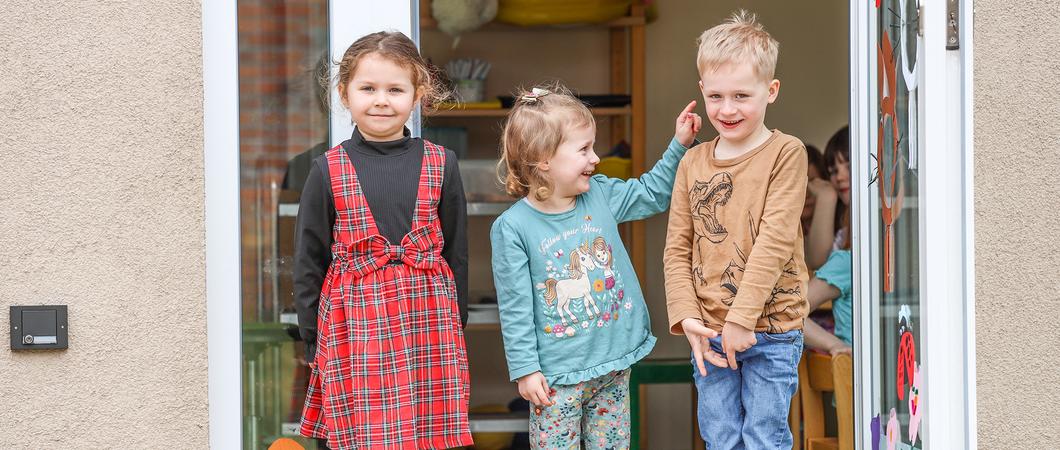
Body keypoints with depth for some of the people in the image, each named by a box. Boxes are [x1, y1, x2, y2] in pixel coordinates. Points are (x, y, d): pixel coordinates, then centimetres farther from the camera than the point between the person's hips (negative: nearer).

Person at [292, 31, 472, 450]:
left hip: (428, 324, 1)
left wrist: (456, 328, 10)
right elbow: (309, 263, 5)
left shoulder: (441, 165, 4)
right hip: (356, 328, -1)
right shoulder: (328, 171, 1)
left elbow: (456, 254, 11)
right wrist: (314, 342, 4)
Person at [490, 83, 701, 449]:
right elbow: (515, 309, -11)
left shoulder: (601, 195, 2)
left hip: (615, 363, 5)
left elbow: (652, 193, 20)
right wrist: (525, 370, -10)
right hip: (558, 376, -5)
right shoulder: (512, 227, -13)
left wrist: (679, 145, 12)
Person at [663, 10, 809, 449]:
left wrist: (741, 318, -18)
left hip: (769, 331, -4)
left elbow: (775, 240, -14)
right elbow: (677, 249, 6)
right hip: (708, 332, 4)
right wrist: (686, 315, -6)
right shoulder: (693, 162, 7)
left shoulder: (786, 153, -7)